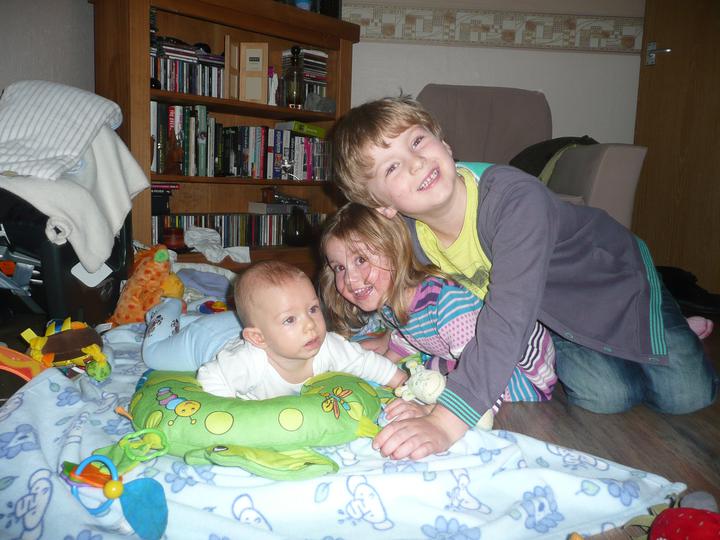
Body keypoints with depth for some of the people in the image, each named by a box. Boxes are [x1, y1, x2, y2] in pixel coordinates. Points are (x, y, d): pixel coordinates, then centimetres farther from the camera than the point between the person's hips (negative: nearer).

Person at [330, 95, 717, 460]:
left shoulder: (516, 199, -43)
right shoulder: (410, 234, -23)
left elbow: (507, 321, -51)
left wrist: (446, 422, -58)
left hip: (614, 277, -3)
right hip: (549, 312, 3)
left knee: (687, 394, -4)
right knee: (605, 395, -15)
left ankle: (670, 329, 28)